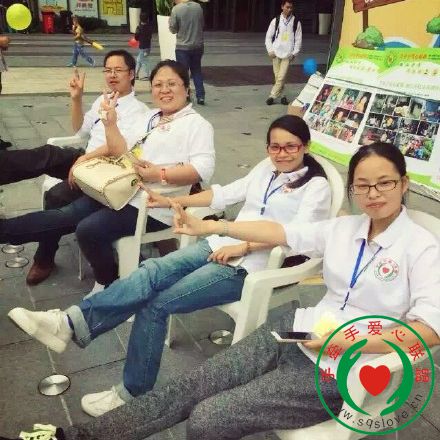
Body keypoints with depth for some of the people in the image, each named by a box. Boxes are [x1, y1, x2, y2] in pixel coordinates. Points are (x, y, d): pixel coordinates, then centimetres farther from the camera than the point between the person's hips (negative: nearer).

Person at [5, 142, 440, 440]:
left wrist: (351, 343, -28)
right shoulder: (344, 227, 8)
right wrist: (210, 227, 6)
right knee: (187, 387, -5)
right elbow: (284, 231, 8)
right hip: (296, 332, 5)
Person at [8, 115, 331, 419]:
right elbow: (226, 194, 18)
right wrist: (171, 202, 13)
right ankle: (73, 322, -28)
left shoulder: (316, 186, -1)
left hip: (250, 264, -6)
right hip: (224, 244, 6)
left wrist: (243, 247, -24)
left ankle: (132, 393, -10)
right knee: (151, 272, -20)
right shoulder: (266, 168, 19)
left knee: (157, 303, -19)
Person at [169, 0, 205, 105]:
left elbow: (173, 29, -6)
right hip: (198, 46, 4)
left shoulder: (176, 9, -13)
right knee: (197, 71, 15)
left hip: (183, 47, -4)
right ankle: (200, 96, 12)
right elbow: (202, 25, 9)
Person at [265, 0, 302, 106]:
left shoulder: (296, 22, 1)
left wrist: (294, 53, -4)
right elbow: (268, 36, 7)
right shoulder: (276, 21, 2)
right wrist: (270, 50, -1)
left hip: (287, 54, -1)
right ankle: (282, 95, 19)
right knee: (277, 76, 6)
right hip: (276, 53, 2)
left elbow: (298, 39, 4)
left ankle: (272, 96, 0)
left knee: (281, 77, -10)